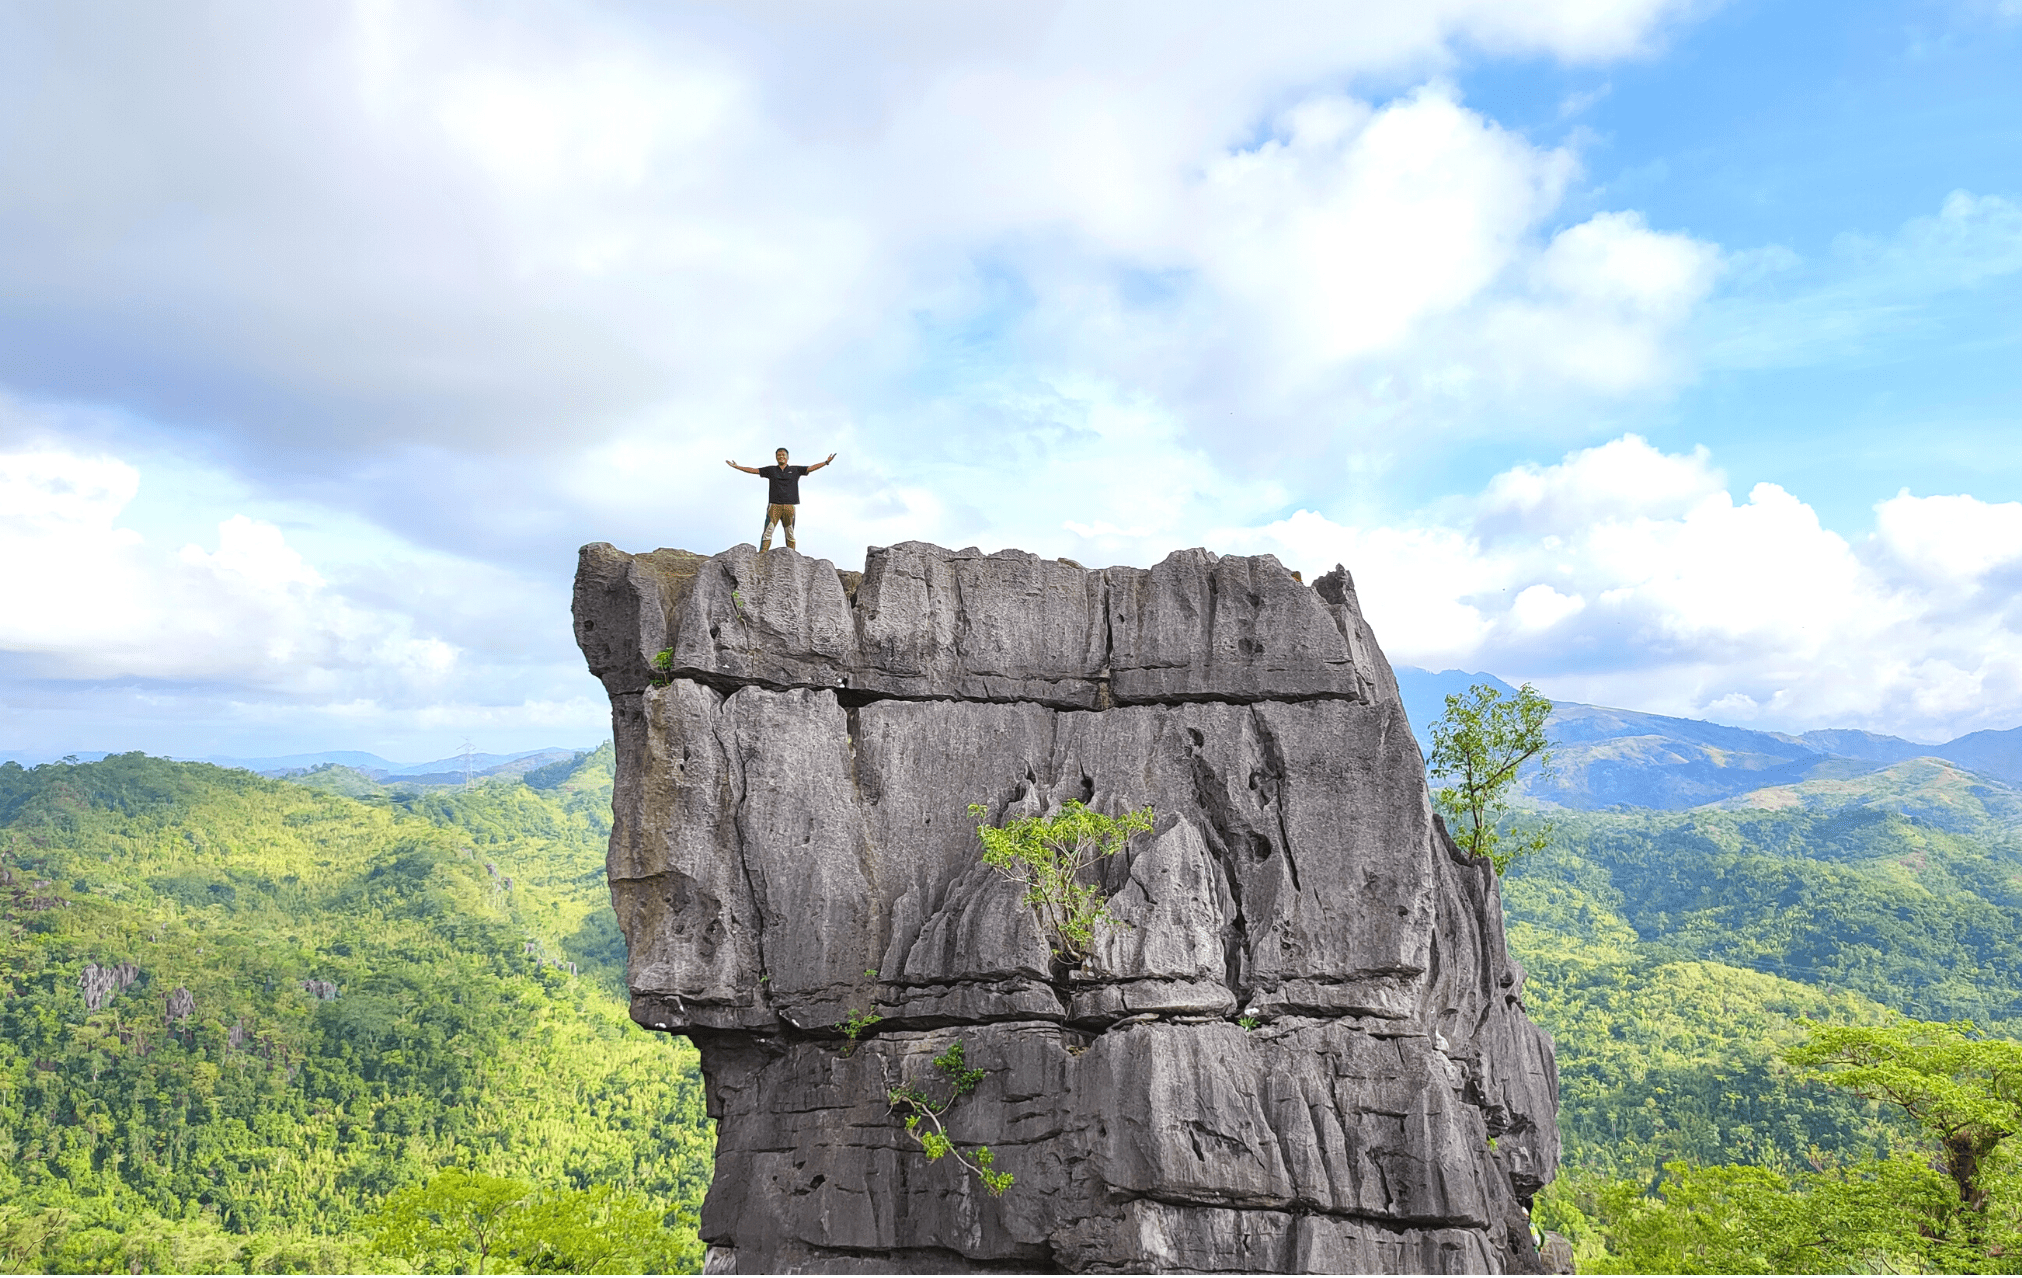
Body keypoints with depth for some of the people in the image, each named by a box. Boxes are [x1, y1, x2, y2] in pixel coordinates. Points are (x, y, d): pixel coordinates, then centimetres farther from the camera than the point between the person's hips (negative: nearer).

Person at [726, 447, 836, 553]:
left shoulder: (795, 470, 13)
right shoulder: (771, 470, 14)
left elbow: (811, 468, 9)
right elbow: (753, 470, 15)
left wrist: (826, 462, 0)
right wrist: (736, 467, 12)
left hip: (789, 506, 0)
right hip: (774, 505, 0)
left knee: (790, 533, 2)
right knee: (768, 530, -11)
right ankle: (762, 554, -16)